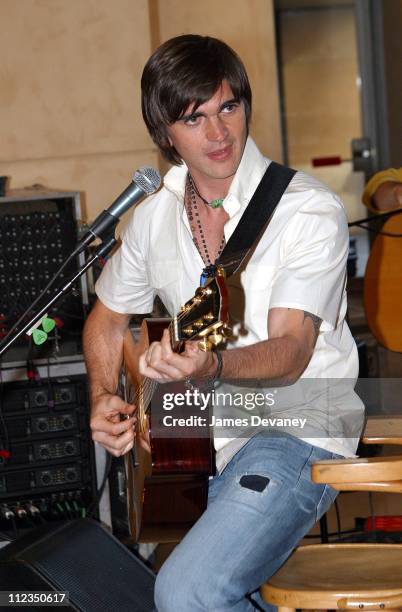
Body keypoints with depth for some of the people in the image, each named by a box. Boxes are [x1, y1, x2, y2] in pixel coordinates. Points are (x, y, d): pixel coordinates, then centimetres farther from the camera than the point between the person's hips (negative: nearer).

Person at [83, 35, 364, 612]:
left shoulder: (310, 211, -13)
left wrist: (211, 365, -42)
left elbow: (291, 351, -22)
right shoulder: (155, 215, 6)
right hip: (201, 433, 7)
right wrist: (104, 400, 2)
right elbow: (107, 319, 20)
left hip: (294, 432, -7)